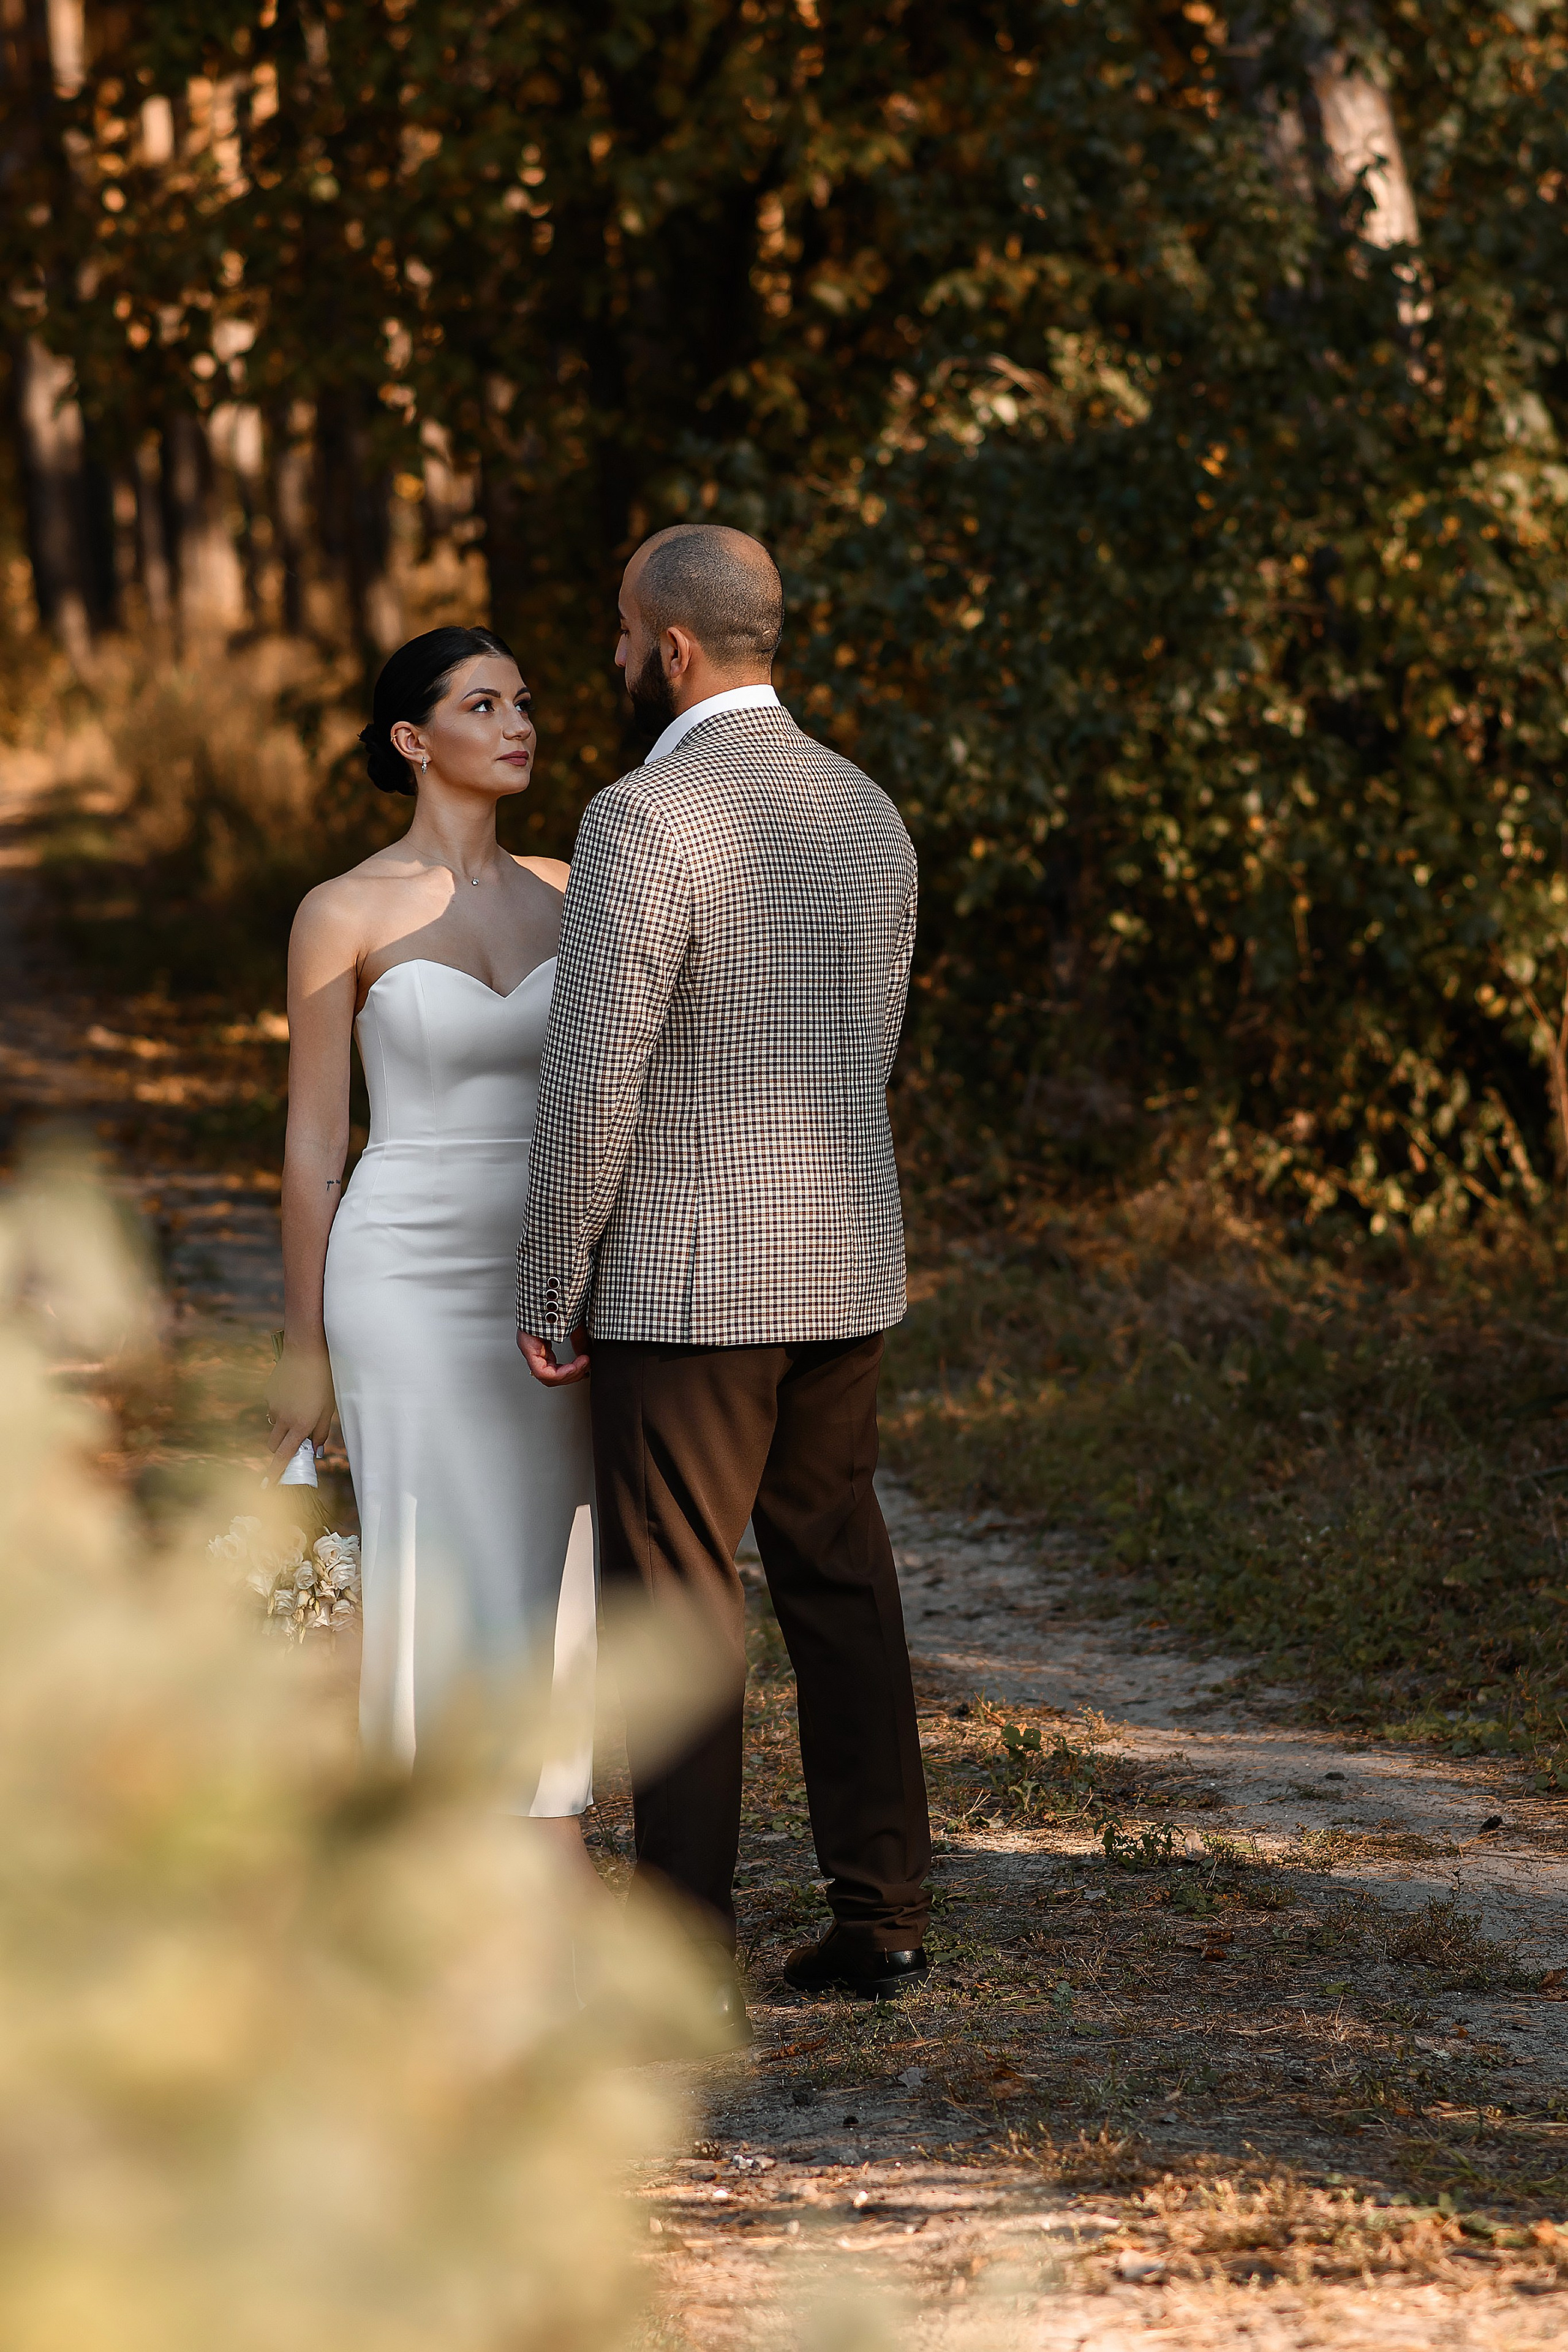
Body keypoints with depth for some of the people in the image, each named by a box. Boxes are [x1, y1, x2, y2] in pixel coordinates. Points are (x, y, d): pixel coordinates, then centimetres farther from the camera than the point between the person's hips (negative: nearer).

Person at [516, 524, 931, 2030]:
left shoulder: (645, 819, -17)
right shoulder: (868, 816, 8)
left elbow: (592, 1081, -18)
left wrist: (549, 1295, -8)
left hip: (685, 1281, -7)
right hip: (845, 1268, 7)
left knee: (676, 1608, -1)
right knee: (839, 1581, 15)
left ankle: (690, 1965, 1)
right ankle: (880, 1918, 18)